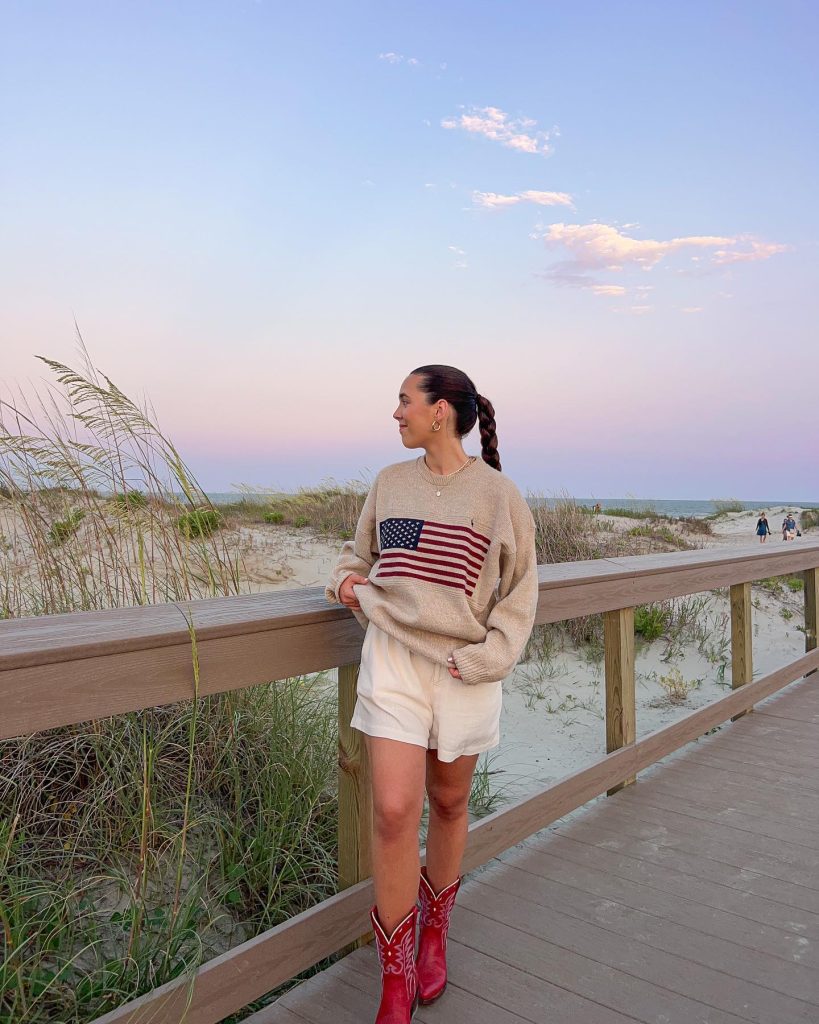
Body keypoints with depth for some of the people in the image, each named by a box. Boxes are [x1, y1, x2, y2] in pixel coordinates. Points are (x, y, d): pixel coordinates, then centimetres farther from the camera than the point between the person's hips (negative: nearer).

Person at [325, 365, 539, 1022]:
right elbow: (360, 551, 20)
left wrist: (483, 658, -12)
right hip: (392, 659, 2)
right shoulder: (389, 482, 5)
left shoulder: (497, 494, -5)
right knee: (394, 811, -7)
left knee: (449, 802, 16)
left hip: (464, 668, -1)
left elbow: (520, 592, -1)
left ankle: (435, 931, 43)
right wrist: (347, 580, -1)